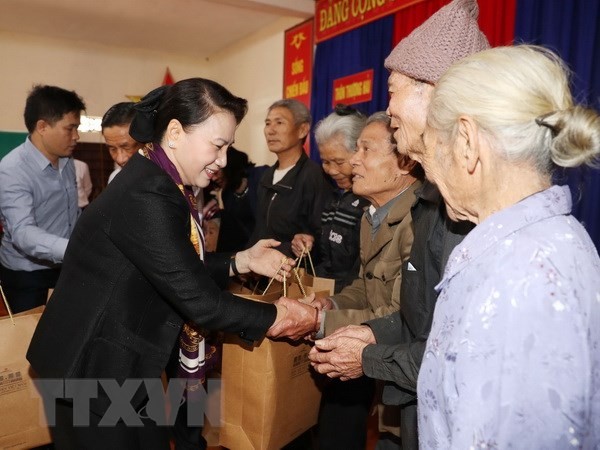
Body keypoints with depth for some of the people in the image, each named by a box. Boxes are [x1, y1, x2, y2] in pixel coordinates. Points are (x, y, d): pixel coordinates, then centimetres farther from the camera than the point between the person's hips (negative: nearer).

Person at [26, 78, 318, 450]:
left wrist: (242, 261, -1)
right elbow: (199, 301, -26)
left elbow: (184, 271, 7)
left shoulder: (156, 182, 1)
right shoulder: (146, 198, -28)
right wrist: (275, 318, -15)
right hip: (94, 370, -9)